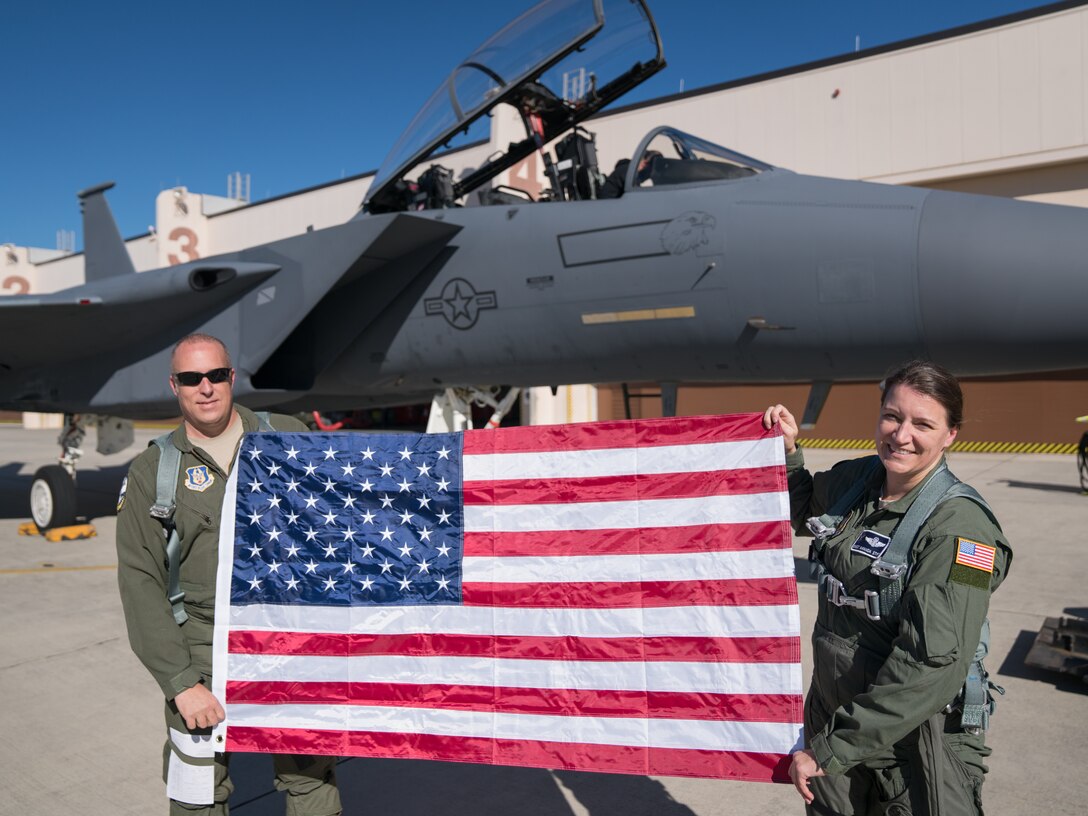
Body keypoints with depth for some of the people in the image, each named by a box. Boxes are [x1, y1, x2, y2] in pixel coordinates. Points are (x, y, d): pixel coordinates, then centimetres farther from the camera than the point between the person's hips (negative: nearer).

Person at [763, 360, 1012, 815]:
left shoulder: (960, 526, -21)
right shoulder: (852, 480, -2)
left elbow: (932, 666, -25)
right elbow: (797, 512, 21)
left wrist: (829, 750, -22)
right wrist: (787, 450, 1)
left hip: (915, 747, -5)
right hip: (831, 716, 6)